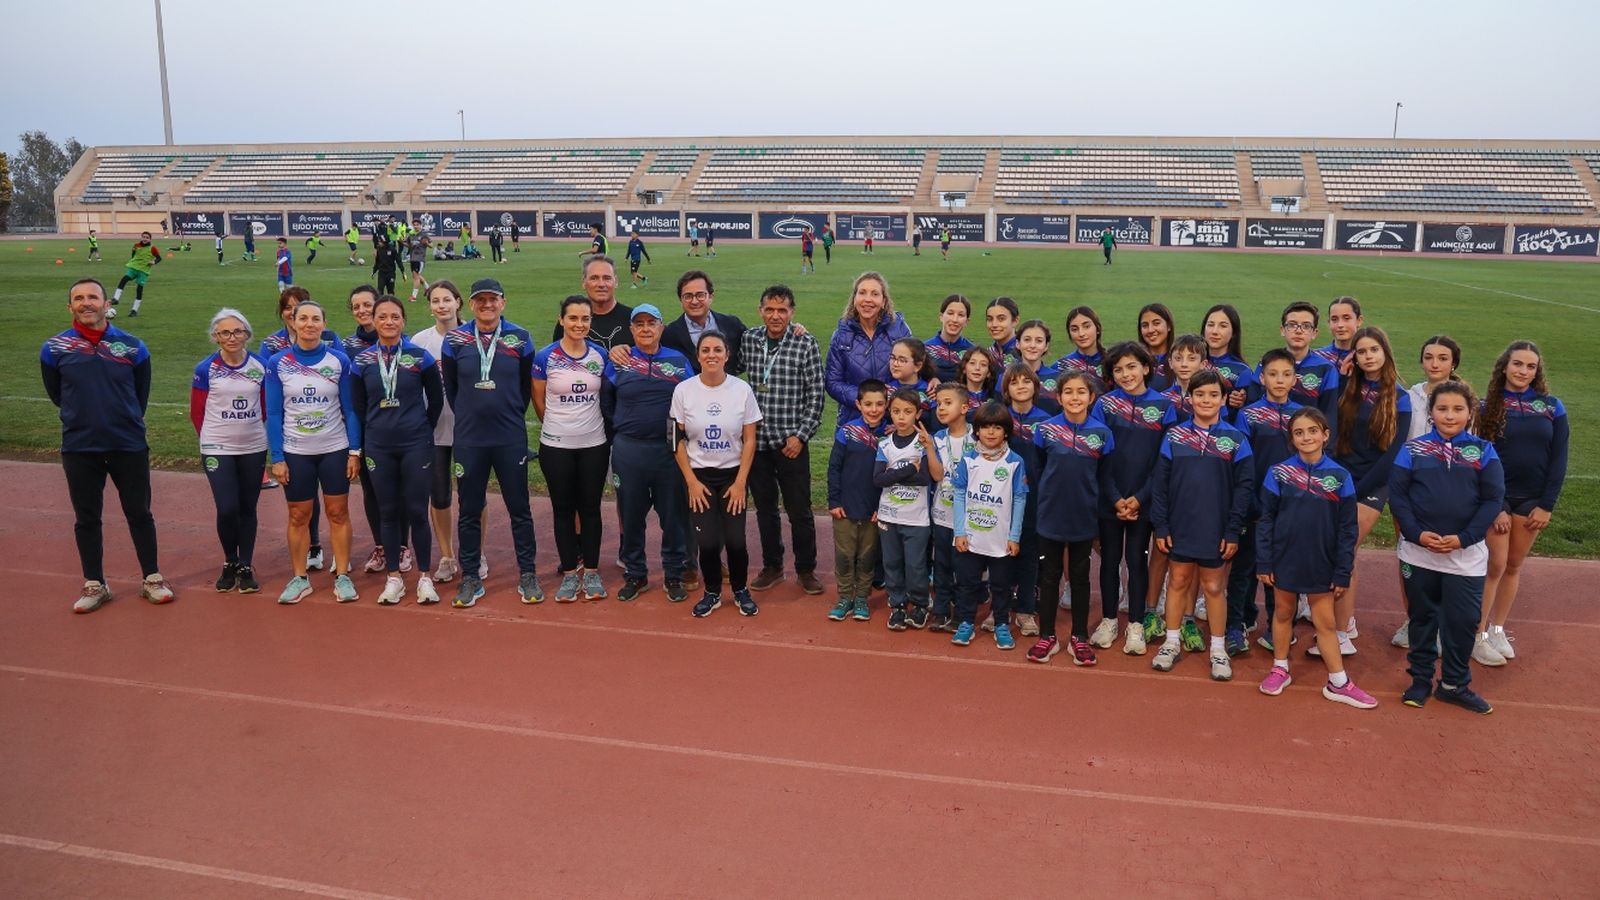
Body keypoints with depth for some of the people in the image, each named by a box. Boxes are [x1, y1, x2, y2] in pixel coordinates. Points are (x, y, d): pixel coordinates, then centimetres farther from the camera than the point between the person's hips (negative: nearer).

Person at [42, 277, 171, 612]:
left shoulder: (132, 346, -1)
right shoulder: (54, 348, -2)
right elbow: (56, 395, 12)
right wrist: (84, 420, 15)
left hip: (129, 446, 0)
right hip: (79, 449, 0)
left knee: (139, 513, 8)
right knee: (86, 518, 8)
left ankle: (152, 579, 20)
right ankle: (94, 585, 21)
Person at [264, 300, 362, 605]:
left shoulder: (339, 360, -3)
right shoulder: (277, 363, -3)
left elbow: (350, 409, 1)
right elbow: (273, 414, -1)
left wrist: (355, 451, -3)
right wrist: (277, 458, -4)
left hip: (335, 450, 0)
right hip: (295, 453, 0)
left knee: (338, 513, 5)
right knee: (298, 517, 7)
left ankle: (342, 577, 14)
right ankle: (299, 579, 19)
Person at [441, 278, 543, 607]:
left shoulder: (519, 339, -1)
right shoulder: (455, 340, 0)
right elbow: (450, 387, 10)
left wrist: (511, 416, 9)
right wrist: (469, 418, 10)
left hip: (511, 439, 0)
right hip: (468, 440, 1)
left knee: (519, 508, 7)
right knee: (469, 511, 7)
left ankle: (527, 575, 17)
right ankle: (471, 578, 19)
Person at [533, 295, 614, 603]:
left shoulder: (601, 355, 0)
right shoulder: (545, 356, -5)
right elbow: (538, 400, 4)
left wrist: (586, 424, 8)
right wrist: (557, 425, 10)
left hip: (594, 444, 1)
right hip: (556, 446, -1)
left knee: (590, 507, 7)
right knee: (563, 508, 6)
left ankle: (591, 572, 17)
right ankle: (569, 573, 16)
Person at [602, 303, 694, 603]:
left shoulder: (679, 361, 4)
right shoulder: (619, 362, 3)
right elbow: (605, 405, 8)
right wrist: (619, 437, 6)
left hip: (669, 451, 0)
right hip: (628, 452, 0)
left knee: (674, 514, 5)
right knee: (631, 514, 9)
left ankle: (673, 575, 19)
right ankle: (634, 574, 23)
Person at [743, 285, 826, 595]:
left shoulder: (806, 343, -6)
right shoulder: (748, 340, 3)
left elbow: (815, 395, -5)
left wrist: (800, 435, -9)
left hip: (791, 442, -3)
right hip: (756, 439, 3)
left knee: (799, 511, 5)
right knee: (765, 508, 13)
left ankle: (806, 569, 21)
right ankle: (772, 566, 28)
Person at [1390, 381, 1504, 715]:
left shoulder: (1484, 452, 1)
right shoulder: (1413, 449, 0)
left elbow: (1493, 500, -3)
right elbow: (1396, 494, -3)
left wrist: (1463, 538, -14)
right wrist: (1417, 533, -15)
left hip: (1467, 555, 0)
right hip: (1419, 552, 0)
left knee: (1463, 621, 5)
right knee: (1422, 617, 12)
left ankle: (1455, 684, 21)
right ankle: (1421, 679, 25)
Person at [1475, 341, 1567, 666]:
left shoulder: (1552, 407, 1)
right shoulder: (1489, 406, -4)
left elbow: (1559, 459, 0)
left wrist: (1547, 505, -5)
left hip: (1533, 500, 2)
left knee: (1514, 566, 10)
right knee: (1495, 565, -3)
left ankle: (1498, 630, 22)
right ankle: (1478, 635, 6)